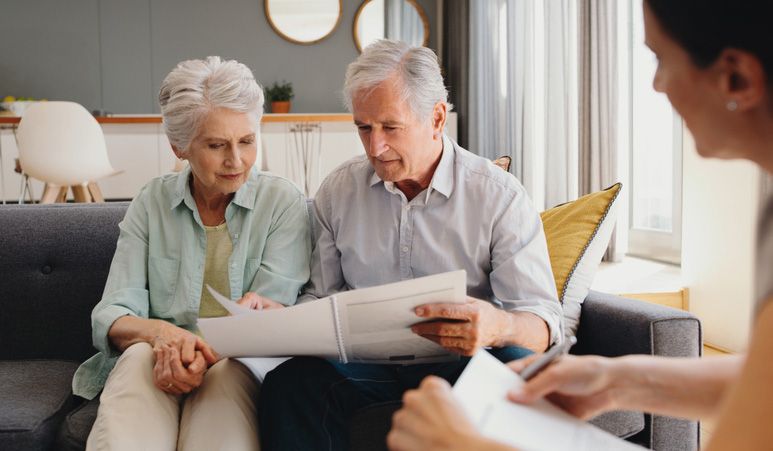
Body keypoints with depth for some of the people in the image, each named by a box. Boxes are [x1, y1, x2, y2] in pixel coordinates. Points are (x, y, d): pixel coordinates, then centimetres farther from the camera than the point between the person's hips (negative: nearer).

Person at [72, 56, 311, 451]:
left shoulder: (283, 203, 1)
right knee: (140, 356, -33)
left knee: (227, 371, -36)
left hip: (242, 363, -2)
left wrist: (208, 351, -30)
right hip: (156, 356, 2)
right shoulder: (152, 202, 7)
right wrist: (160, 332, -25)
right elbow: (112, 315, 0)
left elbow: (271, 315, -8)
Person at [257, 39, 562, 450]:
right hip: (365, 365, 1)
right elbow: (322, 299, 13)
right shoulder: (337, 191, 9)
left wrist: (498, 327, -32)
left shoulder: (500, 197, -2)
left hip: (457, 368, -1)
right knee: (288, 383, -31)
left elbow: (542, 320, -7)